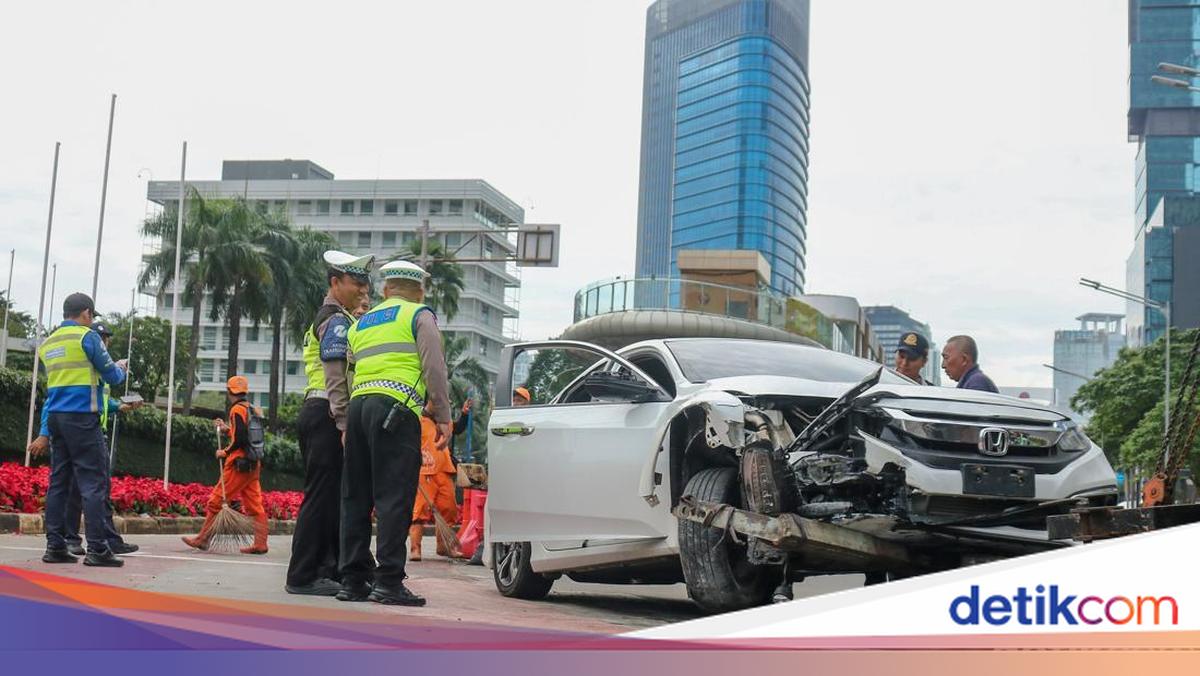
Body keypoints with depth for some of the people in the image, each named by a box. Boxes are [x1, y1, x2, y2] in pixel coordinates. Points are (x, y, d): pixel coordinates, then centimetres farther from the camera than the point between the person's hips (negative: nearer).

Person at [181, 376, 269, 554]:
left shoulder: (237, 409, -10)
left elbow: (240, 439, -18)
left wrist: (225, 452, -6)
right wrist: (227, 429, 18)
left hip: (239, 464, -8)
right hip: (253, 464, 8)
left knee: (216, 501, -1)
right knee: (254, 504, 5)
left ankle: (202, 539, 4)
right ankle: (260, 544, 2)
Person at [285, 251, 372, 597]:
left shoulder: (330, 318, 24)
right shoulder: (337, 320, -9)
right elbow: (336, 378, -17)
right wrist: (344, 424, -21)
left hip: (315, 413, 11)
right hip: (327, 415, -11)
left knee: (330, 496, 12)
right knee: (323, 495, -9)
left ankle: (328, 570, 17)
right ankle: (303, 576, -7)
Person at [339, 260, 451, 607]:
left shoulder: (361, 324, 26)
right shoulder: (419, 316, 8)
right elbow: (434, 367, -4)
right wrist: (442, 416, -2)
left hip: (357, 407, 6)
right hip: (395, 409, -6)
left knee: (355, 497, 8)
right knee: (394, 498, -8)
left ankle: (353, 579, 9)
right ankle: (388, 581, -12)